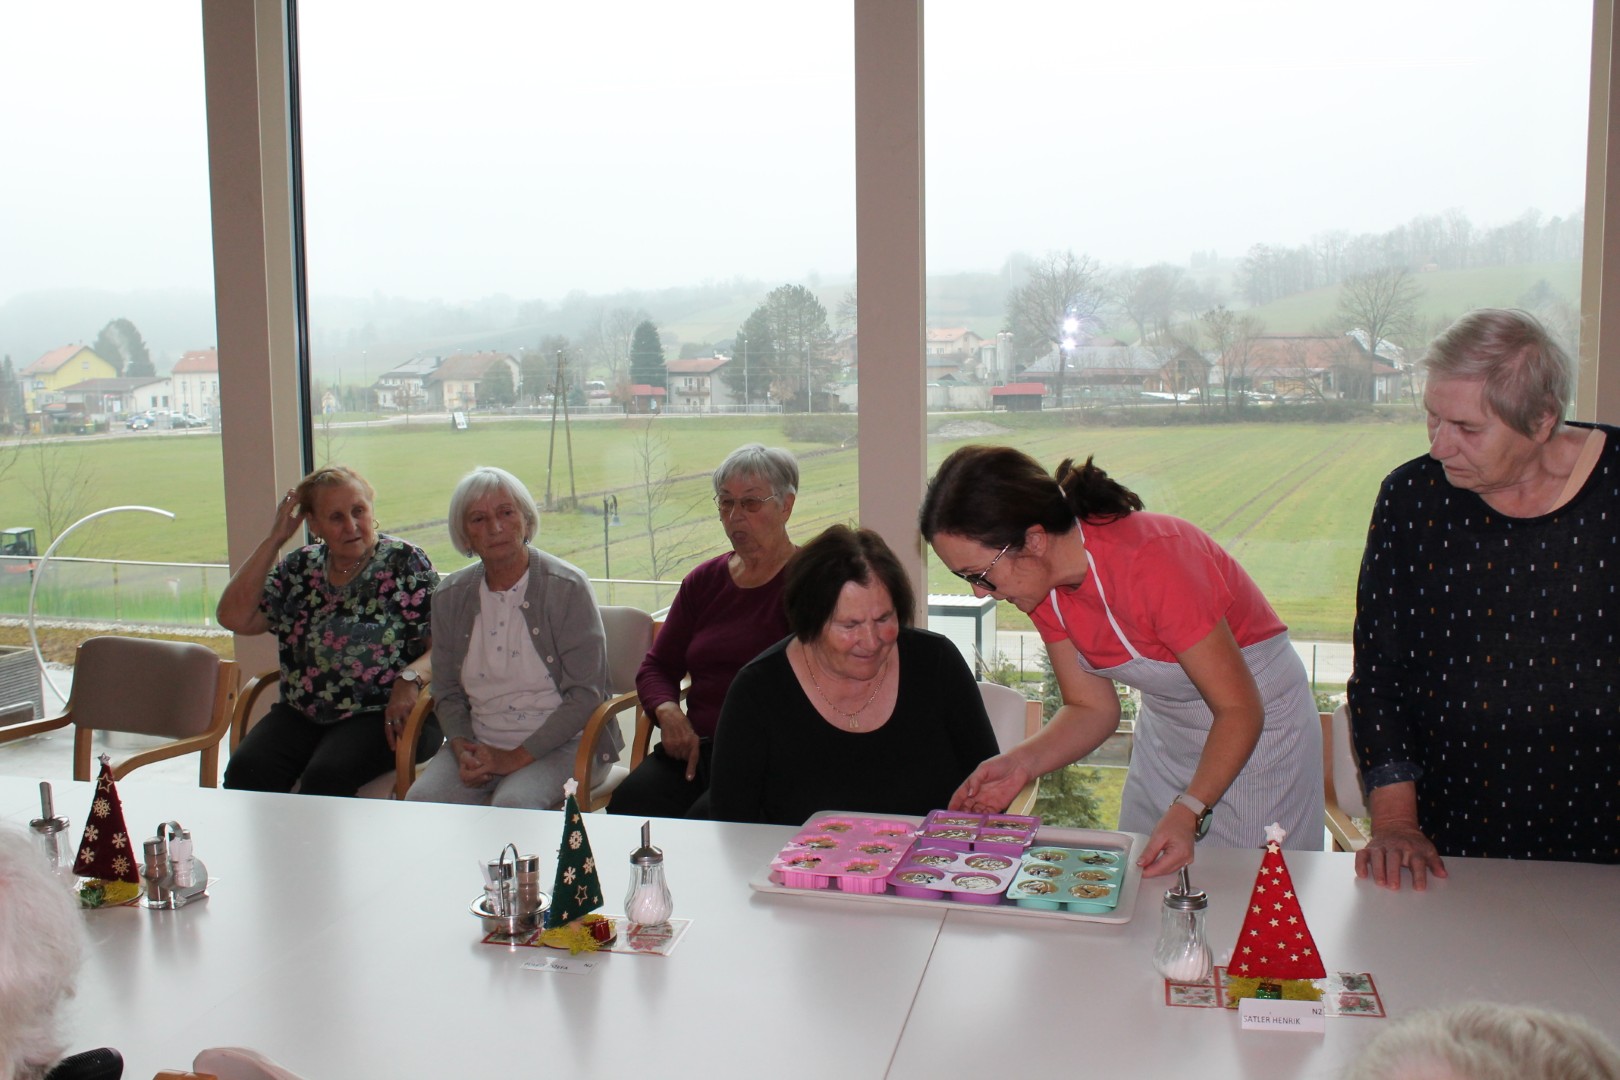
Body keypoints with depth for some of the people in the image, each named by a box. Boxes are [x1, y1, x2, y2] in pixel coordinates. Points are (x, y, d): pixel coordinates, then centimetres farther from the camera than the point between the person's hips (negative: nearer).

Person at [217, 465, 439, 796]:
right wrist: (273, 540, 1)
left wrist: (411, 678, -28)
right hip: (301, 715, 4)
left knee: (325, 777, -31)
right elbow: (234, 618, 1)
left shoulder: (405, 562, -1)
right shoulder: (300, 568, 12)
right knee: (246, 770, -23)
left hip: (385, 715, -4)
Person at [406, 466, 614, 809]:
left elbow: (585, 693, -10)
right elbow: (447, 691, 15)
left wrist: (518, 756, -15)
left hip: (559, 742, -4)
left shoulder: (567, 587, -7)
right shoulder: (450, 597, 8)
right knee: (420, 801, -24)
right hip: (479, 742, 4)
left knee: (512, 805, -33)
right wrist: (462, 748, -6)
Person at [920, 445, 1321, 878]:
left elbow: (1240, 708, -26)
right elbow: (1091, 708, -4)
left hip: (1258, 715, -6)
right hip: (1166, 724, 6)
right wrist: (1021, 762, -22)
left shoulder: (1152, 562, -34)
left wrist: (1188, 812, -37)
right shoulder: (1043, 583, -12)